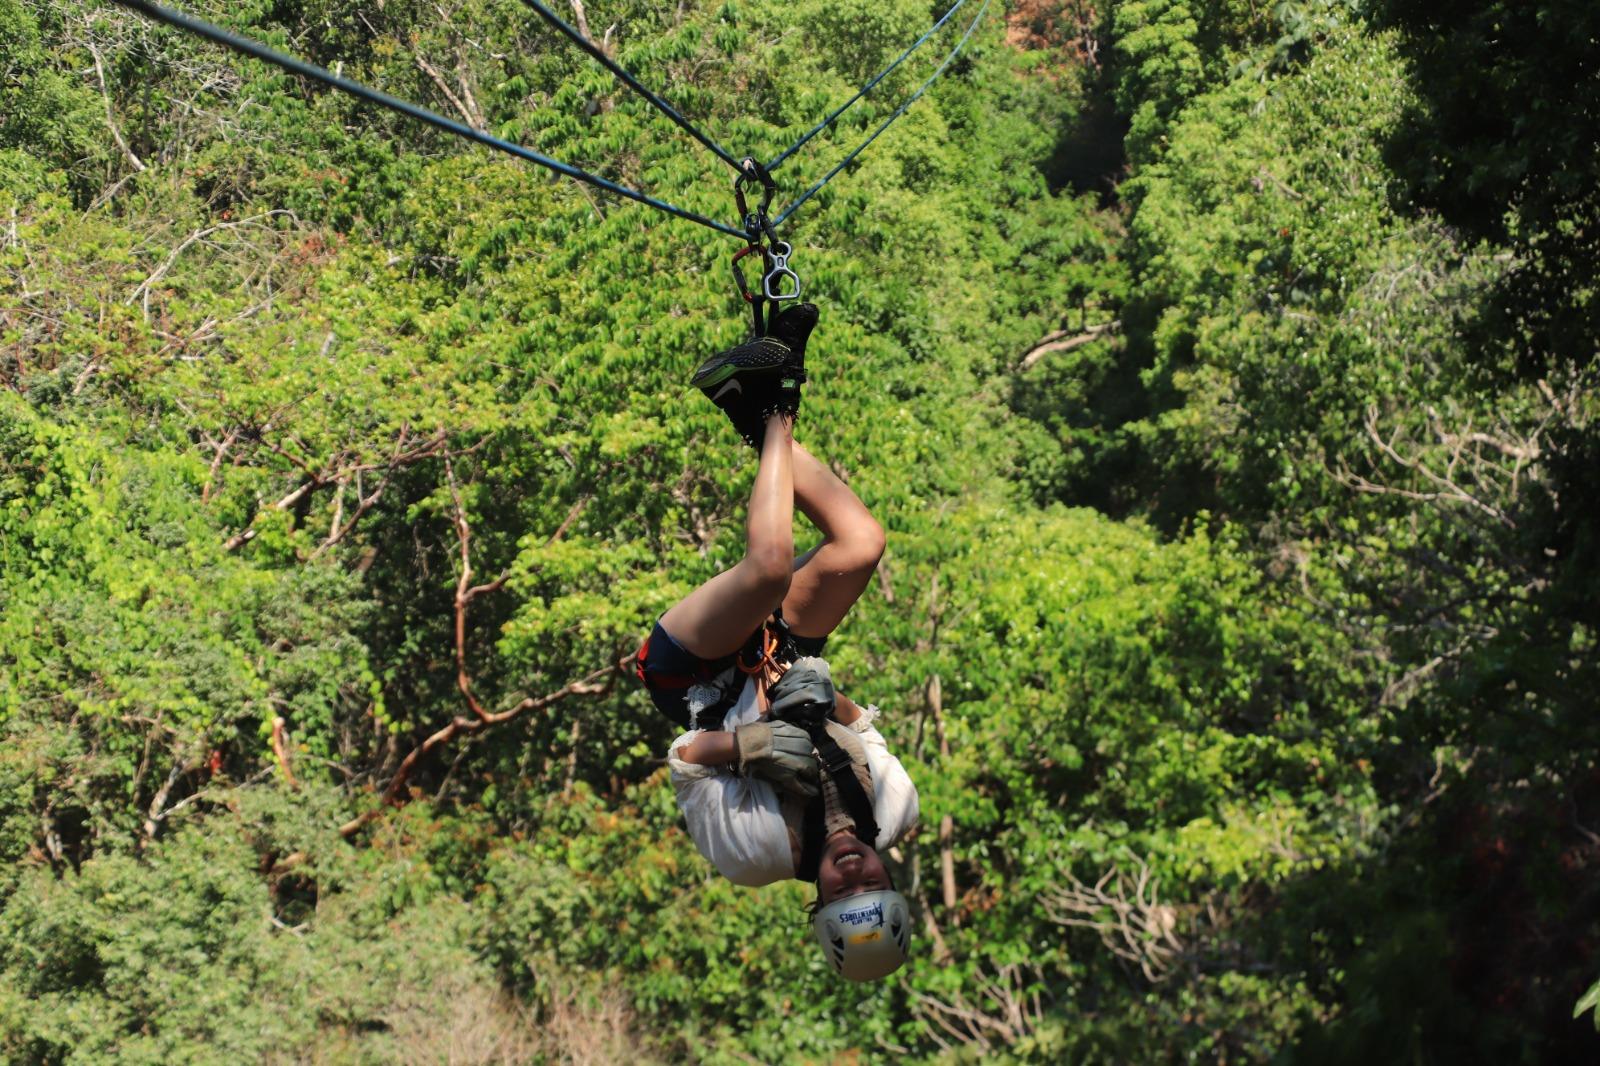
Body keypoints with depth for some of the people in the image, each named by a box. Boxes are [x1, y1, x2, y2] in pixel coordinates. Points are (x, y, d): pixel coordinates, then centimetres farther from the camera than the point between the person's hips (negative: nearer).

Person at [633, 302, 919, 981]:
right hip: (790, 665, 3)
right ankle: (771, 420, -1)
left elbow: (684, 759, -24)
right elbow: (863, 722, -8)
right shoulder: (896, 816, -22)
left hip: (697, 682, -3)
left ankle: (774, 420, -5)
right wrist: (827, 702, -27)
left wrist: (747, 742, -41)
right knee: (859, 545, -21)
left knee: (770, 567, -30)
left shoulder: (754, 854, -33)